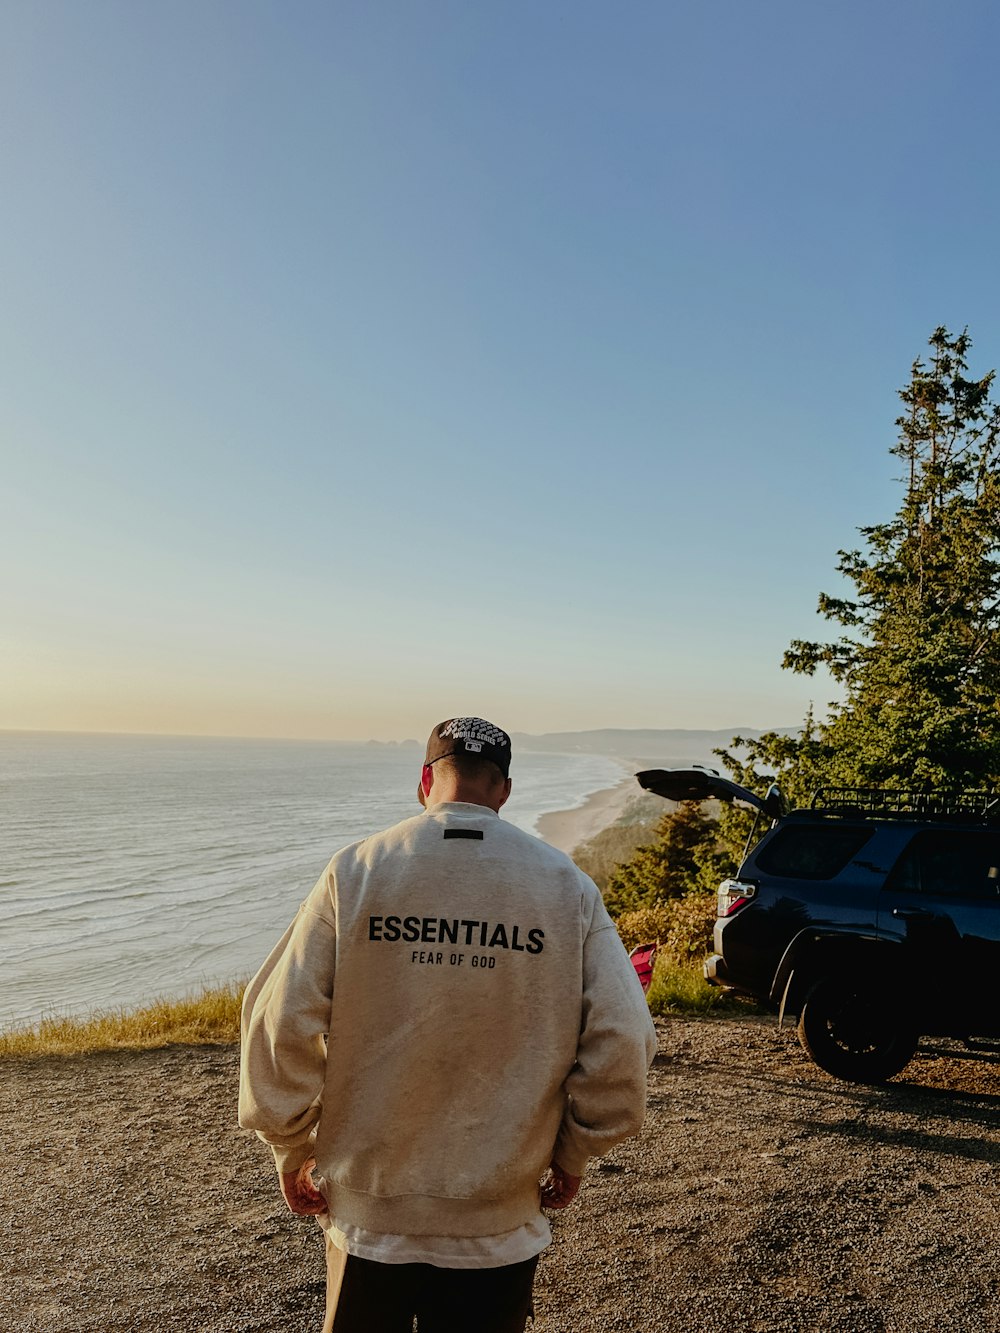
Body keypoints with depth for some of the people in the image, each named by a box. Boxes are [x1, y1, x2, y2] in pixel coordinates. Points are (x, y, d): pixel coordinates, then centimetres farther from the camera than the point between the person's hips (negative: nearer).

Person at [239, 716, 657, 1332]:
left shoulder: (354, 872, -10)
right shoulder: (566, 885, -8)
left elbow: (281, 1024, -11)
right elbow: (621, 1041, -9)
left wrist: (293, 1152, 4)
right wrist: (572, 1157, 6)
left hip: (369, 1209, 0)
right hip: (500, 1223, 0)